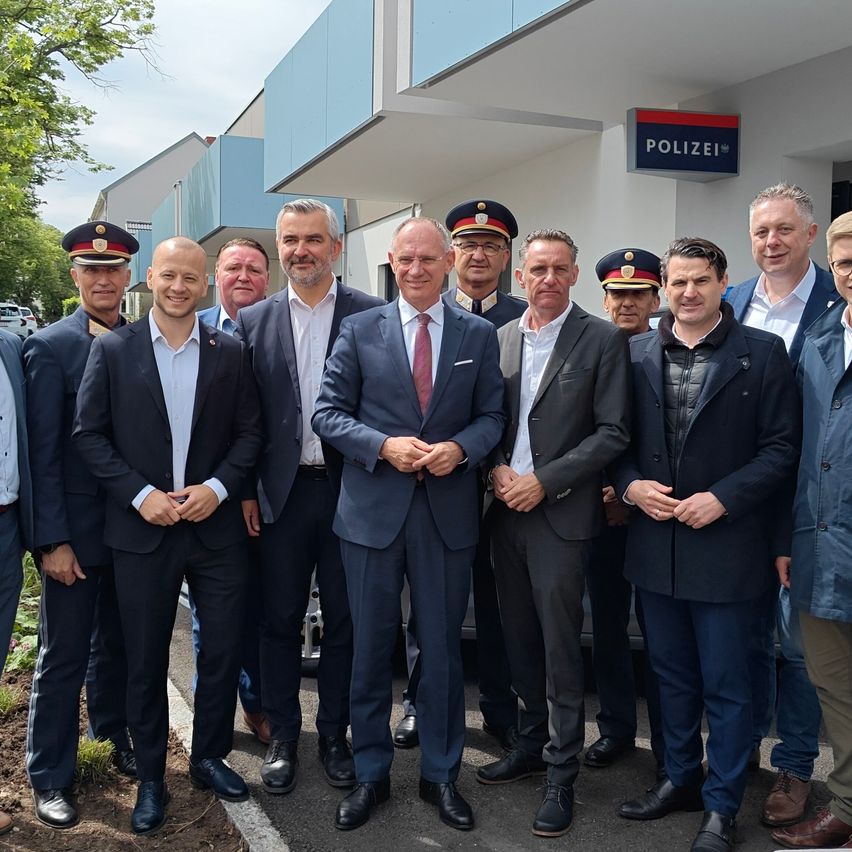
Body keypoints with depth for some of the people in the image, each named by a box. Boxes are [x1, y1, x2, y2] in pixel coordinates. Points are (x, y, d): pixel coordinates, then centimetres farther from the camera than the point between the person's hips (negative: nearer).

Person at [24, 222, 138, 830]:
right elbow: (44, 451, -11)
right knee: (63, 654, 6)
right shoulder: (50, 347, -8)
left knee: (117, 641, 19)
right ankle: (51, 778, 20)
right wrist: (53, 540, -14)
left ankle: (114, 733, 39)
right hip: (76, 528, -4)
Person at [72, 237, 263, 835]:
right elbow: (89, 434, -3)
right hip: (142, 530, -1)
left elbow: (250, 431, 3)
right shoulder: (112, 350, -1)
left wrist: (218, 487, -11)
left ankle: (210, 757, 30)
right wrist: (140, 494, -12)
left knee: (223, 650, 8)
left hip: (216, 527, 1)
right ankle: (151, 777, 26)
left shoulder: (231, 353, 2)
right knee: (145, 659, 10)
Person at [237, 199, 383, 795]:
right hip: (282, 494, 2)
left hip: (350, 489, -1)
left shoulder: (372, 314, -2)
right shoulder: (254, 321, 5)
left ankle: (335, 735, 28)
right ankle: (283, 738, 27)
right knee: (280, 621, 11)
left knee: (344, 622, 11)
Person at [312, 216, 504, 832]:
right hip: (373, 509, 0)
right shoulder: (359, 330, 2)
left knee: (443, 646, 10)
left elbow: (492, 415, 5)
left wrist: (460, 448, -15)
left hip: (448, 513, 1)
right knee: (371, 646, 10)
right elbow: (329, 412, -1)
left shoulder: (479, 335, 5)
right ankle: (371, 774, 27)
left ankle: (441, 774, 28)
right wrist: (384, 445, -16)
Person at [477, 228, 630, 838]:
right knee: (519, 637, 14)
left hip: (561, 511, -5)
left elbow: (613, 432, -8)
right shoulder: (500, 338, 10)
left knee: (560, 646, 0)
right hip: (506, 508, 5)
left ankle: (562, 774, 13)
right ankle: (532, 743, 32)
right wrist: (497, 468, -5)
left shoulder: (603, 339, -4)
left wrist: (544, 480, -14)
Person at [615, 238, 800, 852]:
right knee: (672, 673, 18)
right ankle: (680, 778, 35)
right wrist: (632, 485, -7)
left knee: (726, 683, 6)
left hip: (725, 544, -4)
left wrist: (722, 498, -16)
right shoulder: (637, 354, 6)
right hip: (655, 543, 4)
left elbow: (782, 448, -7)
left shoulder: (762, 353, -5)